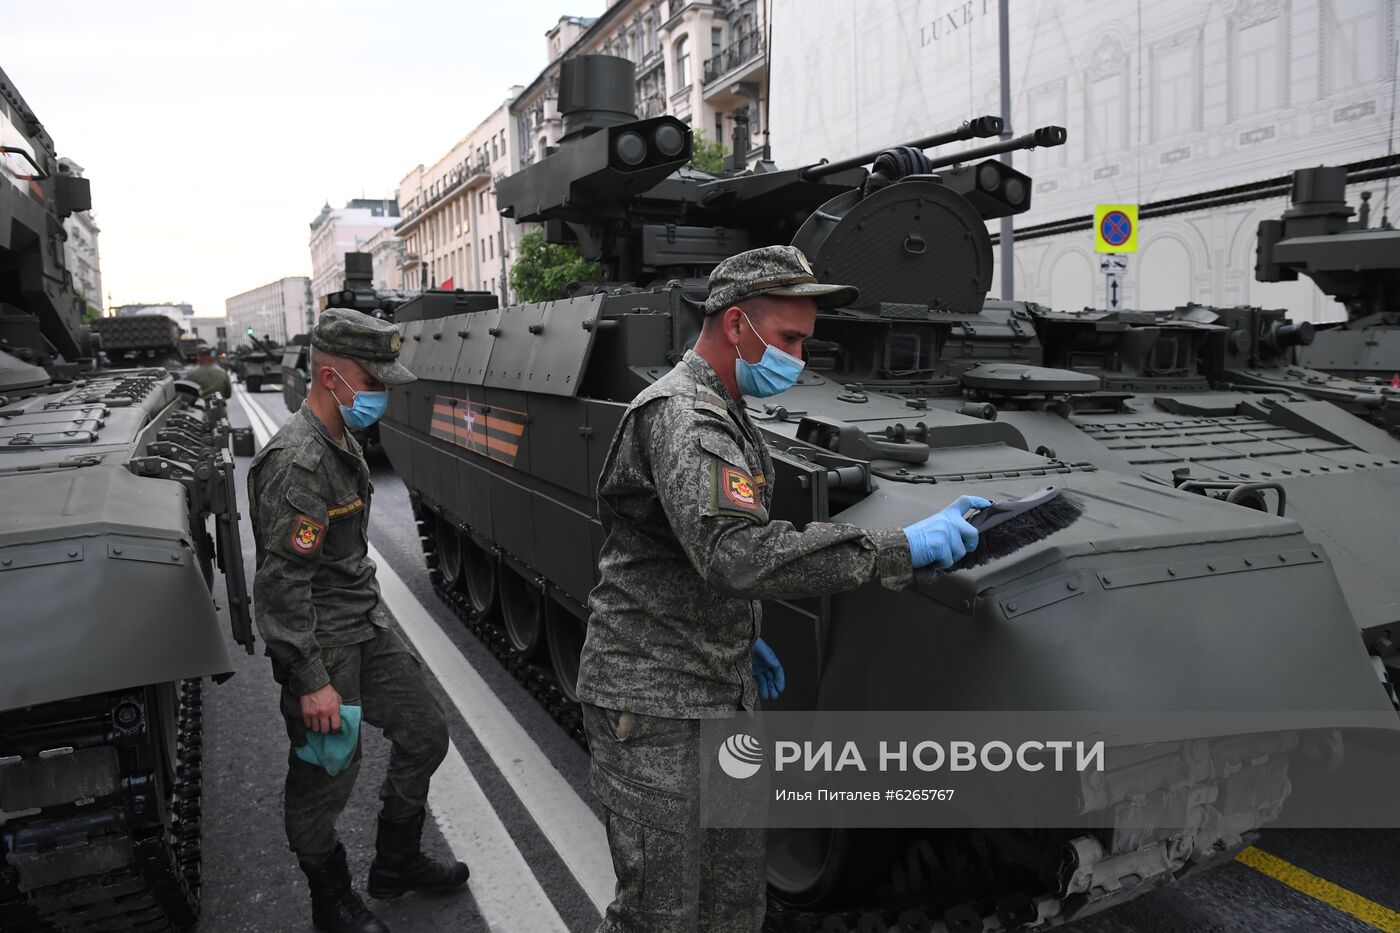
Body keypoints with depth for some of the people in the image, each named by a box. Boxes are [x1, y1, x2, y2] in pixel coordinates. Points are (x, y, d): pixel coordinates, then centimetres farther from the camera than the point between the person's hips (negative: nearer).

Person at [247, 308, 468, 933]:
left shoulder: (340, 444, 9)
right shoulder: (297, 462, -22)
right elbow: (282, 583, -24)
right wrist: (312, 681, -23)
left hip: (366, 627, 10)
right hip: (321, 646, -9)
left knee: (424, 735, 14)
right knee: (325, 777, 6)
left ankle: (396, 863, 33)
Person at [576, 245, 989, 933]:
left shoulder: (722, 414, 13)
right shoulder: (679, 415, -21)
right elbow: (735, 555, -36)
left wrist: (740, 638, 15)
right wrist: (898, 547, -33)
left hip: (722, 699, 9)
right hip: (652, 705, -9)